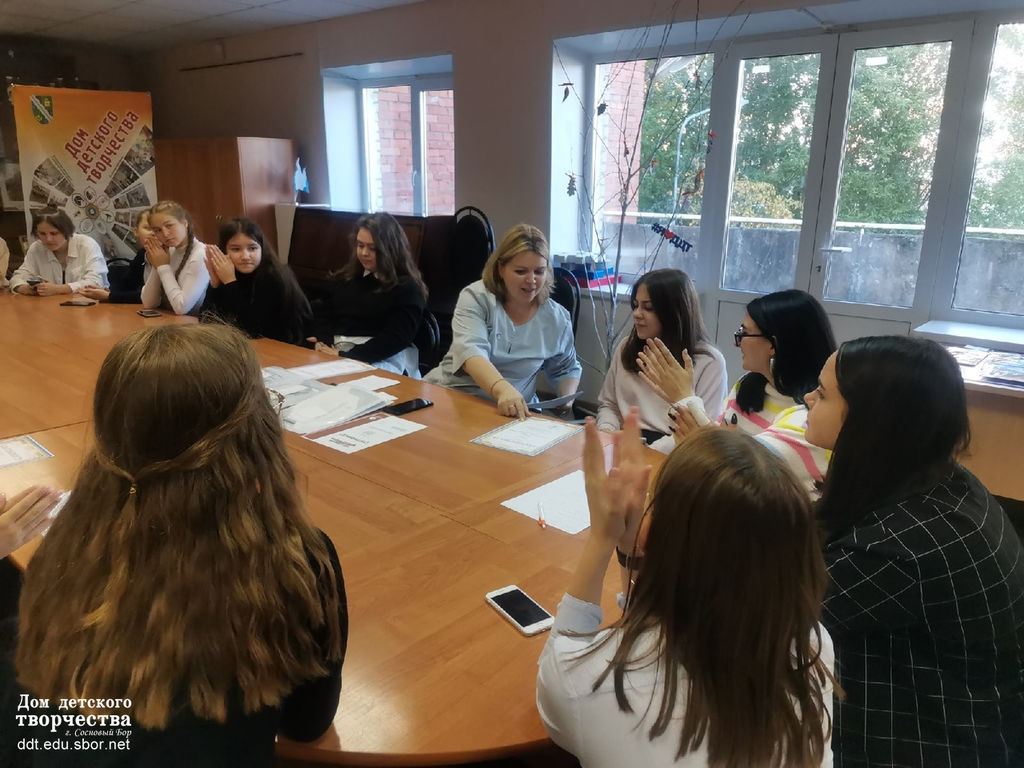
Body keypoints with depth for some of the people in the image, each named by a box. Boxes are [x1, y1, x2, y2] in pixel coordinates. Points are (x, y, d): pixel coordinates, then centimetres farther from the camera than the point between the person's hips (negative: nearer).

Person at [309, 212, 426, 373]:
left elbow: (395, 338, -11)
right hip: (334, 352, 5)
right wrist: (322, 343, -5)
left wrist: (346, 357, -17)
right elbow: (325, 316, 19)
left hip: (381, 362, -5)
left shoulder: (407, 288, 0)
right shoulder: (347, 277, 21)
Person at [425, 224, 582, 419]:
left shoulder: (557, 318, 3)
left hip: (515, 413, 3)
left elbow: (566, 370, 20)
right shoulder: (476, 298, -7)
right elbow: (470, 352, -23)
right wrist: (501, 389, -42)